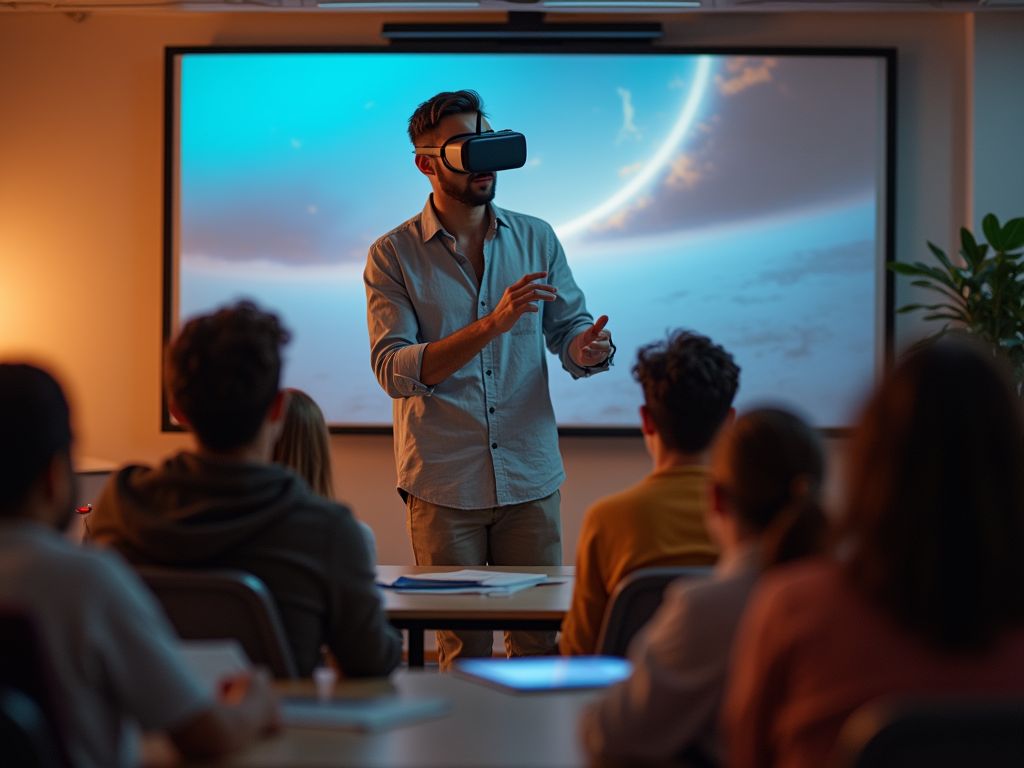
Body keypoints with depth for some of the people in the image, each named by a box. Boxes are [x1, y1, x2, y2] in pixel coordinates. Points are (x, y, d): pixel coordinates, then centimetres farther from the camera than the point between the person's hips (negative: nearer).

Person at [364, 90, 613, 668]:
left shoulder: (536, 239, 9)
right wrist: (490, 325, -24)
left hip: (530, 475, 3)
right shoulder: (393, 256, -1)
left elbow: (569, 329, 10)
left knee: (541, 639, 4)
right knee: (462, 650, 3)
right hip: (443, 484, -2)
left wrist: (588, 349, -16)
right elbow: (395, 370, -12)